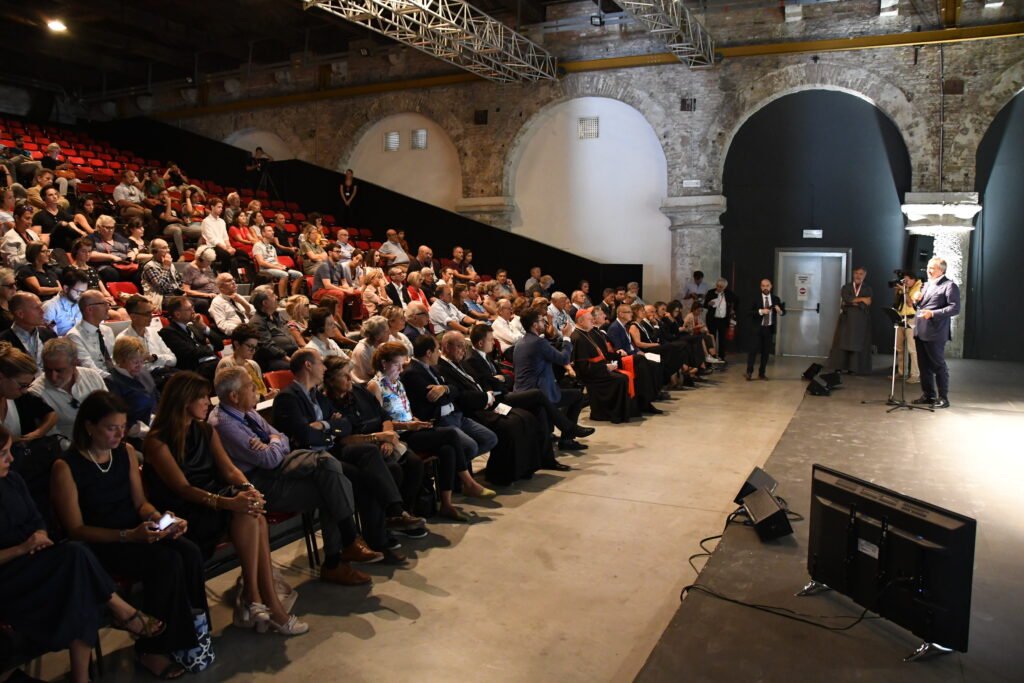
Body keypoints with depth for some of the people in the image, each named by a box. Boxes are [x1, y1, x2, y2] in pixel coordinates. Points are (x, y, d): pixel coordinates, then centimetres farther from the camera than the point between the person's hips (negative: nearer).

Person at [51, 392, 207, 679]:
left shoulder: (127, 452, 4)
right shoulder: (66, 466, -13)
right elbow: (76, 530, -13)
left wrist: (160, 517, -12)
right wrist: (128, 536, -26)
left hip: (136, 532, 5)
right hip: (96, 544, -5)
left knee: (190, 553, -23)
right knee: (166, 561, -29)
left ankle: (192, 631, -8)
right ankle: (152, 649, -12)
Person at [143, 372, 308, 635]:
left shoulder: (207, 432, 15)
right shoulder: (157, 441, -7)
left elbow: (230, 470, 5)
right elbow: (182, 488, -19)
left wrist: (249, 489, -19)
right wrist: (228, 502, -34)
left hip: (212, 503, 6)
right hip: (183, 518, -6)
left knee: (254, 514, -28)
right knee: (245, 513, -31)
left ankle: (252, 600, -25)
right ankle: (268, 603, -25)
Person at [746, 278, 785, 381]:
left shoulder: (776, 299, 6)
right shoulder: (756, 298, 0)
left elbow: (783, 312, 8)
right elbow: (750, 312, -6)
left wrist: (779, 310, -14)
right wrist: (761, 311, -20)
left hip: (769, 329, 3)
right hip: (758, 328, -3)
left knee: (766, 351, 6)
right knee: (753, 350, -6)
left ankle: (761, 373, 13)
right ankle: (749, 372, -2)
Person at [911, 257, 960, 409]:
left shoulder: (949, 286, -6)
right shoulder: (926, 284, 19)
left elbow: (955, 308, -15)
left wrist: (933, 313, -24)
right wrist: (917, 301, 3)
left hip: (935, 333, -8)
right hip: (920, 332, 8)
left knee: (938, 365, -2)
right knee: (924, 365, 13)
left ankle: (943, 398, 5)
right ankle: (928, 395, 22)